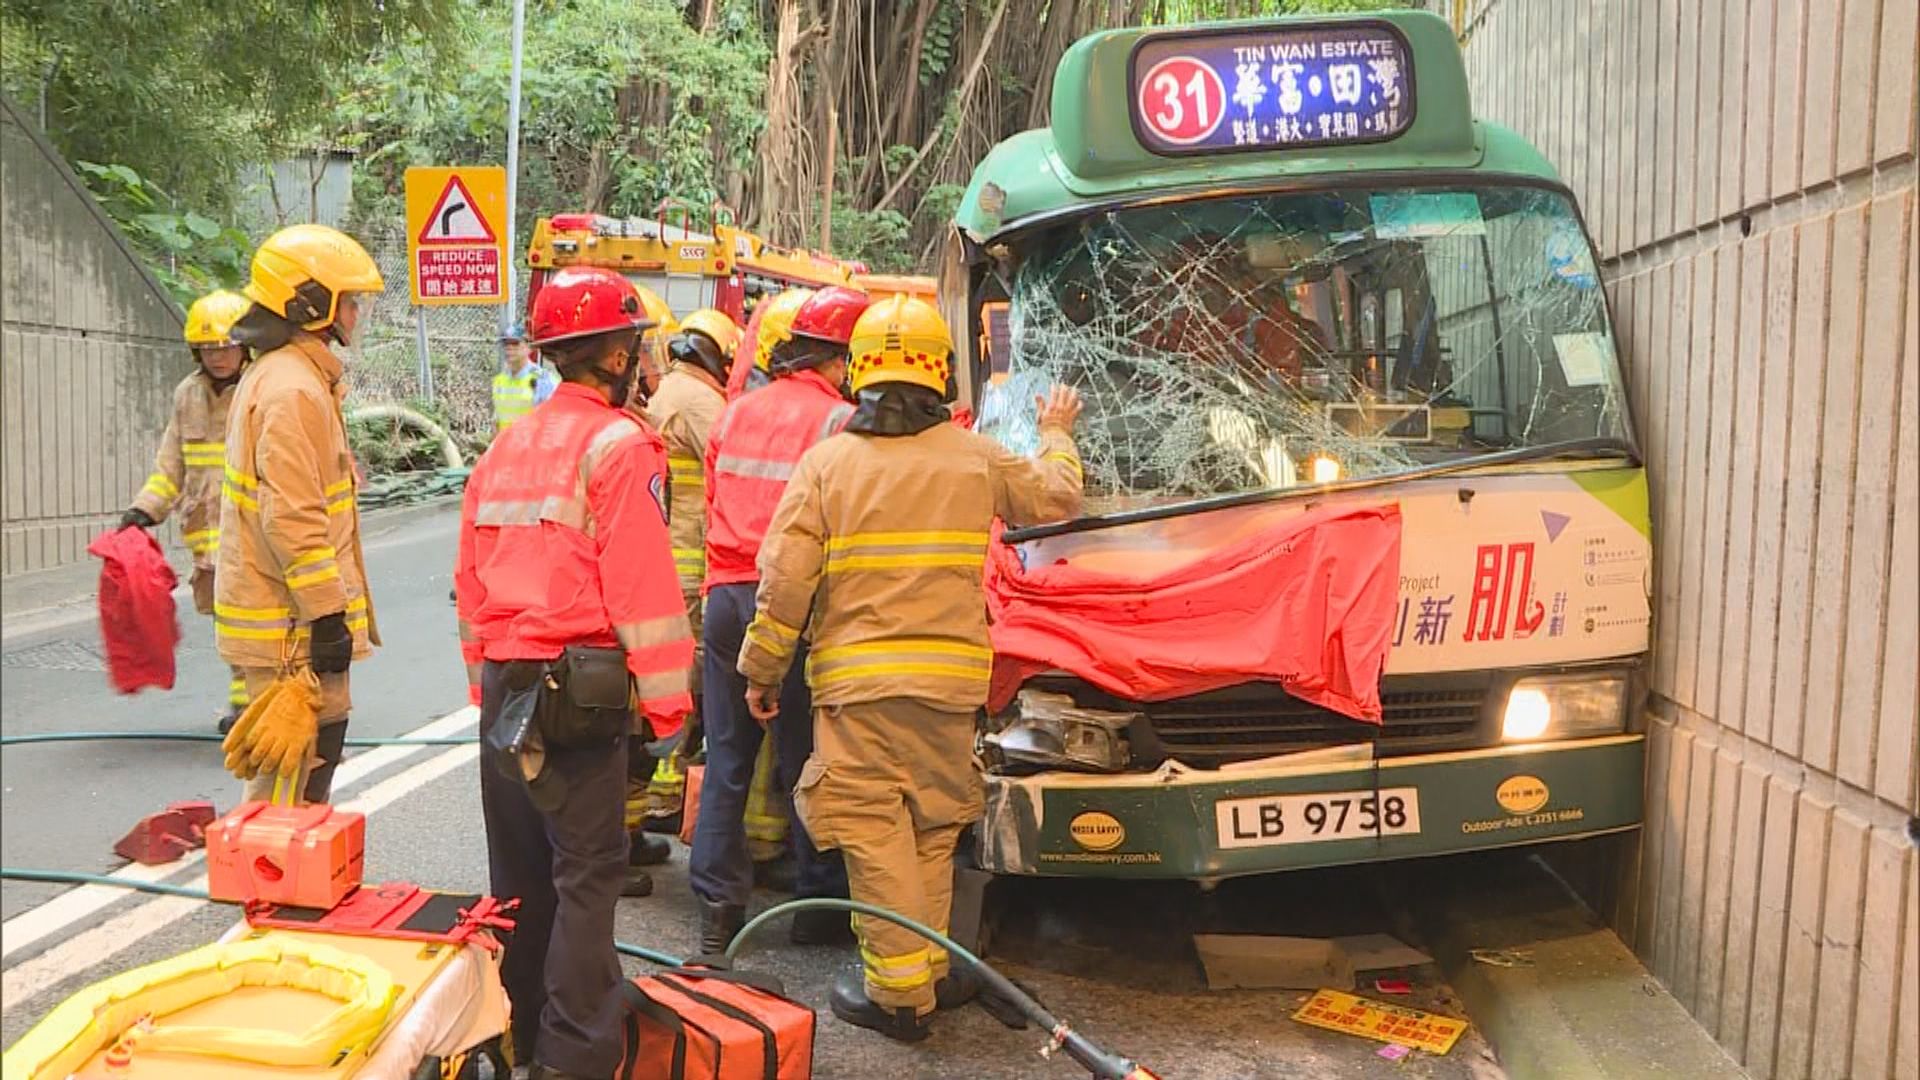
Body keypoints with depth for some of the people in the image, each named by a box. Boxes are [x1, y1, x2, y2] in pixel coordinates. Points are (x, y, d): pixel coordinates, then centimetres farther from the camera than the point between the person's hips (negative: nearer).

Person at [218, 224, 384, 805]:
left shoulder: (274, 376, 17)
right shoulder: (293, 388, -18)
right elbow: (293, 517, -24)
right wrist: (327, 613, -21)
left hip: (288, 620, 11)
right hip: (293, 625, -11)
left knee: (302, 759, 19)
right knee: (293, 778, -5)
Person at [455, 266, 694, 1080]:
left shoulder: (504, 448, 13)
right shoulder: (618, 447, -10)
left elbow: (470, 577, 16)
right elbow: (645, 590, -15)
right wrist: (664, 701, -9)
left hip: (504, 686, 7)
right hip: (581, 689, -7)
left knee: (521, 865, 16)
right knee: (587, 873, -1)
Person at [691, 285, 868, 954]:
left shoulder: (737, 412, 12)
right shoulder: (838, 422, -9)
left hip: (726, 599, 6)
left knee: (726, 760, 12)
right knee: (807, 763, 6)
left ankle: (718, 907, 15)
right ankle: (820, 904, 17)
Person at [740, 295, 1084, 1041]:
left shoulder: (826, 461, -1)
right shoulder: (976, 457, 5)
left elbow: (786, 580, -5)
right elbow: (1055, 499, 22)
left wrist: (762, 669, 5)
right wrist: (1056, 436, 41)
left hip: (856, 680, -3)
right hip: (950, 679, 3)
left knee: (875, 836, 1)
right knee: (932, 833, 16)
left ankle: (898, 992, 4)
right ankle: (928, 971, 26)